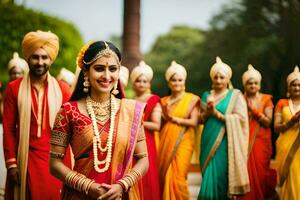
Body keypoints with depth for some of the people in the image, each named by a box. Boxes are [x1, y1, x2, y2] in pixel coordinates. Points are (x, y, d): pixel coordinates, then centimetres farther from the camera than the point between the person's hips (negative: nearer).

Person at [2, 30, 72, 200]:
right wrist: (11, 164, -6)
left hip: (54, 160, 1)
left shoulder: (63, 90, 2)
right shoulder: (13, 89, 1)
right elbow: (8, 129, 0)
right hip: (25, 160, 0)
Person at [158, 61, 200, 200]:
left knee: (177, 177, -10)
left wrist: (174, 118, -11)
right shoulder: (164, 101, 14)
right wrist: (165, 116, -6)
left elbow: (194, 122, -5)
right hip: (165, 142, 4)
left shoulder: (192, 99, 3)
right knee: (164, 177, 2)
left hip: (182, 142, -3)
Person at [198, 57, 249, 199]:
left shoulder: (235, 95, 0)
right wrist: (207, 113, -7)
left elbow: (240, 118, -10)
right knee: (209, 176, 3)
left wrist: (217, 113, -12)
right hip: (209, 140, 4)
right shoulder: (206, 95, 13)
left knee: (221, 176, -4)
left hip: (225, 141, -4)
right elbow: (200, 119, 15)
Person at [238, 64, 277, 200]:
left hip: (261, 142, 0)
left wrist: (253, 110, -12)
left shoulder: (266, 99, 3)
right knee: (246, 173, -5)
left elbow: (268, 122, -5)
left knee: (260, 172, 0)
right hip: (245, 141, 0)